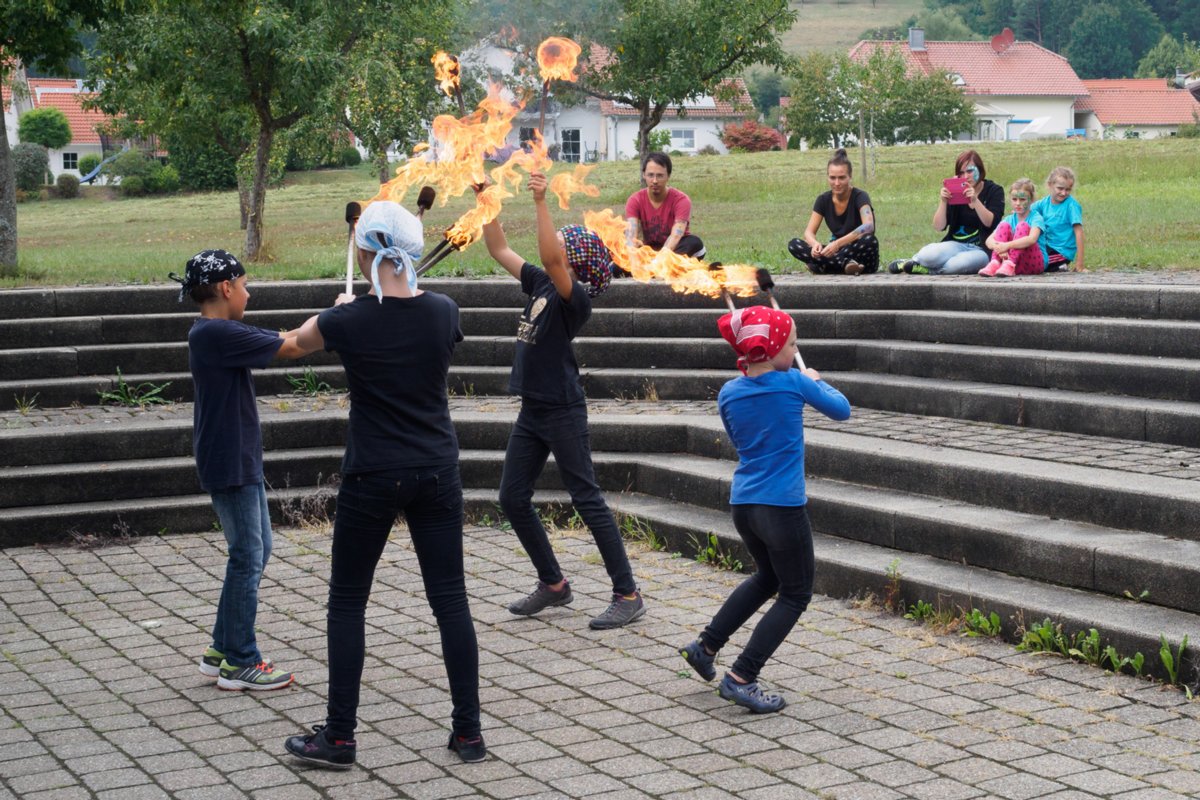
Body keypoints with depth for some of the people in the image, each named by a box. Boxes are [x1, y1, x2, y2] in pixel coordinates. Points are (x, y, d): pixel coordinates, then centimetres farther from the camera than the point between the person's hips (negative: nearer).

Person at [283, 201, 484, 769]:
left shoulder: (350, 321, -13)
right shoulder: (443, 312, -4)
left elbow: (298, 340, 11)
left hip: (372, 479, -3)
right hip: (437, 475, 3)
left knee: (347, 603, 9)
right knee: (450, 599, 8)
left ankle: (339, 737, 11)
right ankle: (469, 732, 11)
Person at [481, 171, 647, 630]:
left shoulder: (575, 298, -15)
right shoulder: (540, 285, 8)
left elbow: (550, 258, -33)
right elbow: (499, 250, 13)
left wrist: (541, 203, -36)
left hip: (562, 411, -9)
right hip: (532, 411, 9)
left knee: (587, 501, -6)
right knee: (512, 499, 11)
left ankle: (627, 595, 0)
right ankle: (553, 585, 24)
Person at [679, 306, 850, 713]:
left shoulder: (729, 393, 3)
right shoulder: (793, 383, -10)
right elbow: (842, 409, 6)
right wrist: (816, 381, 23)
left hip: (742, 504, 6)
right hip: (782, 507, -6)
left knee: (768, 577, 29)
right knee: (795, 595, 7)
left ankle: (706, 646, 27)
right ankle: (740, 678, -2)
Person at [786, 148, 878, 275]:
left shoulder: (859, 196, -14)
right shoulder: (823, 200, 0)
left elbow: (868, 226, -33)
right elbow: (809, 232, -6)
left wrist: (838, 243, -46)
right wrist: (815, 243, -32)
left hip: (860, 256, -4)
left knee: (869, 240, -39)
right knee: (794, 245, -17)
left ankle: (821, 266, -31)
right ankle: (845, 264, -30)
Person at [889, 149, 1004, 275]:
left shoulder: (994, 191, 3)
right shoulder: (954, 192, 7)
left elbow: (990, 222, -12)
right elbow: (939, 227, 1)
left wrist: (975, 200, -25)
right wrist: (943, 202, -15)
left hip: (982, 250, -2)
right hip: (956, 245, 2)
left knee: (965, 262, -39)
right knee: (928, 255, -31)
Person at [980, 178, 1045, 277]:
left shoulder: (1036, 218, -6)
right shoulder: (1009, 219, 8)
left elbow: (1032, 239, -28)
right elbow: (989, 240, -6)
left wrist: (1007, 246, -39)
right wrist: (998, 247, -30)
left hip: (1035, 264, -4)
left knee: (1023, 226, -22)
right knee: (1004, 226, -12)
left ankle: (1009, 265, -37)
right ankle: (995, 263, -29)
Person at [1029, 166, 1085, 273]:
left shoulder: (1072, 205, -14)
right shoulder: (1045, 202, 4)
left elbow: (1079, 232, -16)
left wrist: (1080, 264, -20)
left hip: (1061, 251, -7)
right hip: (1046, 247, 7)